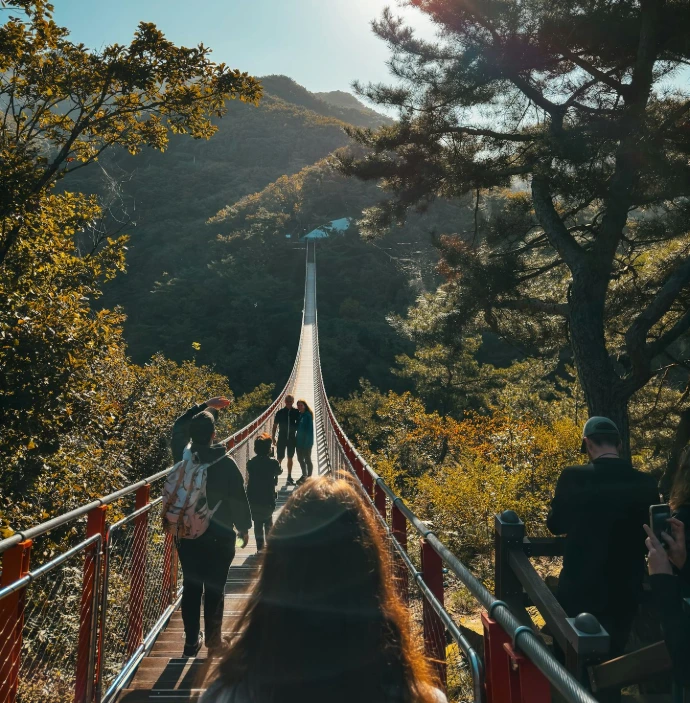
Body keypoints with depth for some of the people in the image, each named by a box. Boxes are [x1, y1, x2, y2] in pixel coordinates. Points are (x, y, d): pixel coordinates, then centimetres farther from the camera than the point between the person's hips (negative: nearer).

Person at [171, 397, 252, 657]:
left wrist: (204, 406, 18)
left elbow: (178, 427, 16)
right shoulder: (225, 462, -16)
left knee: (191, 587, 11)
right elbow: (239, 498, -10)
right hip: (219, 536, -3)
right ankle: (213, 639, 14)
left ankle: (191, 641, 17)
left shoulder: (183, 457, -5)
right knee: (215, 588, 7)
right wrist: (244, 527, 4)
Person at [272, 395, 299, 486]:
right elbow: (275, 425, 3)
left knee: (290, 458, 8)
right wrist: (273, 437, 0)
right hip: (282, 437, -1)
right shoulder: (280, 412, -2)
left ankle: (289, 478, 15)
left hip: (292, 438, 1)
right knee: (280, 458, -1)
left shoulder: (296, 412, -1)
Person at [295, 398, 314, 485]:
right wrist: (296, 439, 8)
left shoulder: (308, 416, -15)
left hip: (306, 442, -8)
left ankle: (309, 477, 12)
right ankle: (304, 475, 32)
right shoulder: (299, 415, 7)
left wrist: (308, 441, -18)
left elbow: (310, 429, -16)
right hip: (299, 441, 8)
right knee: (300, 459, 16)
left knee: (307, 460, 2)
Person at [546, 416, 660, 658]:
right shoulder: (646, 484, -9)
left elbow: (555, 524, -2)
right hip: (625, 589, 3)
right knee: (613, 654, 22)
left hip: (580, 586, -2)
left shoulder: (574, 477, -17)